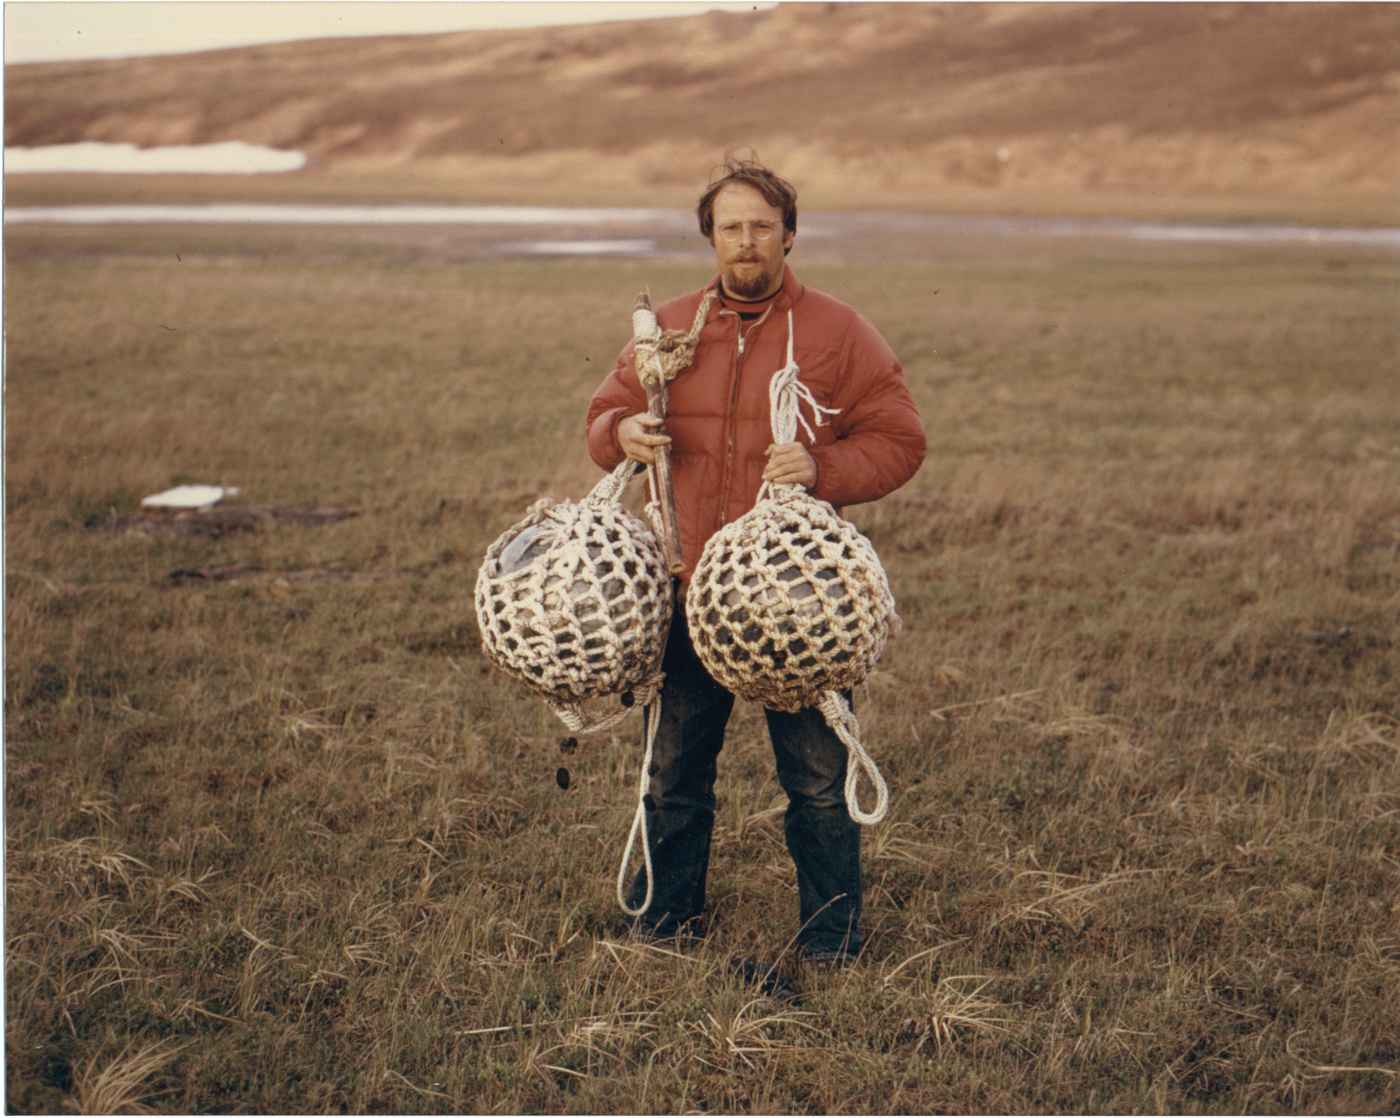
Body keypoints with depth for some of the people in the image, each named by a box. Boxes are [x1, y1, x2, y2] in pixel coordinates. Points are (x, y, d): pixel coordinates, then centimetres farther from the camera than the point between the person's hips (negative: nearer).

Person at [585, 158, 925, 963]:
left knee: (818, 775, 4)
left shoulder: (837, 332, -1)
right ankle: (666, 921, 29)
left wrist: (823, 468, -19)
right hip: (689, 594, 3)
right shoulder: (669, 329, 9)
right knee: (674, 768, 12)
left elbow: (900, 441, -2)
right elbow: (607, 412, 18)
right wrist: (623, 434, -6)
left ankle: (832, 938, 19)